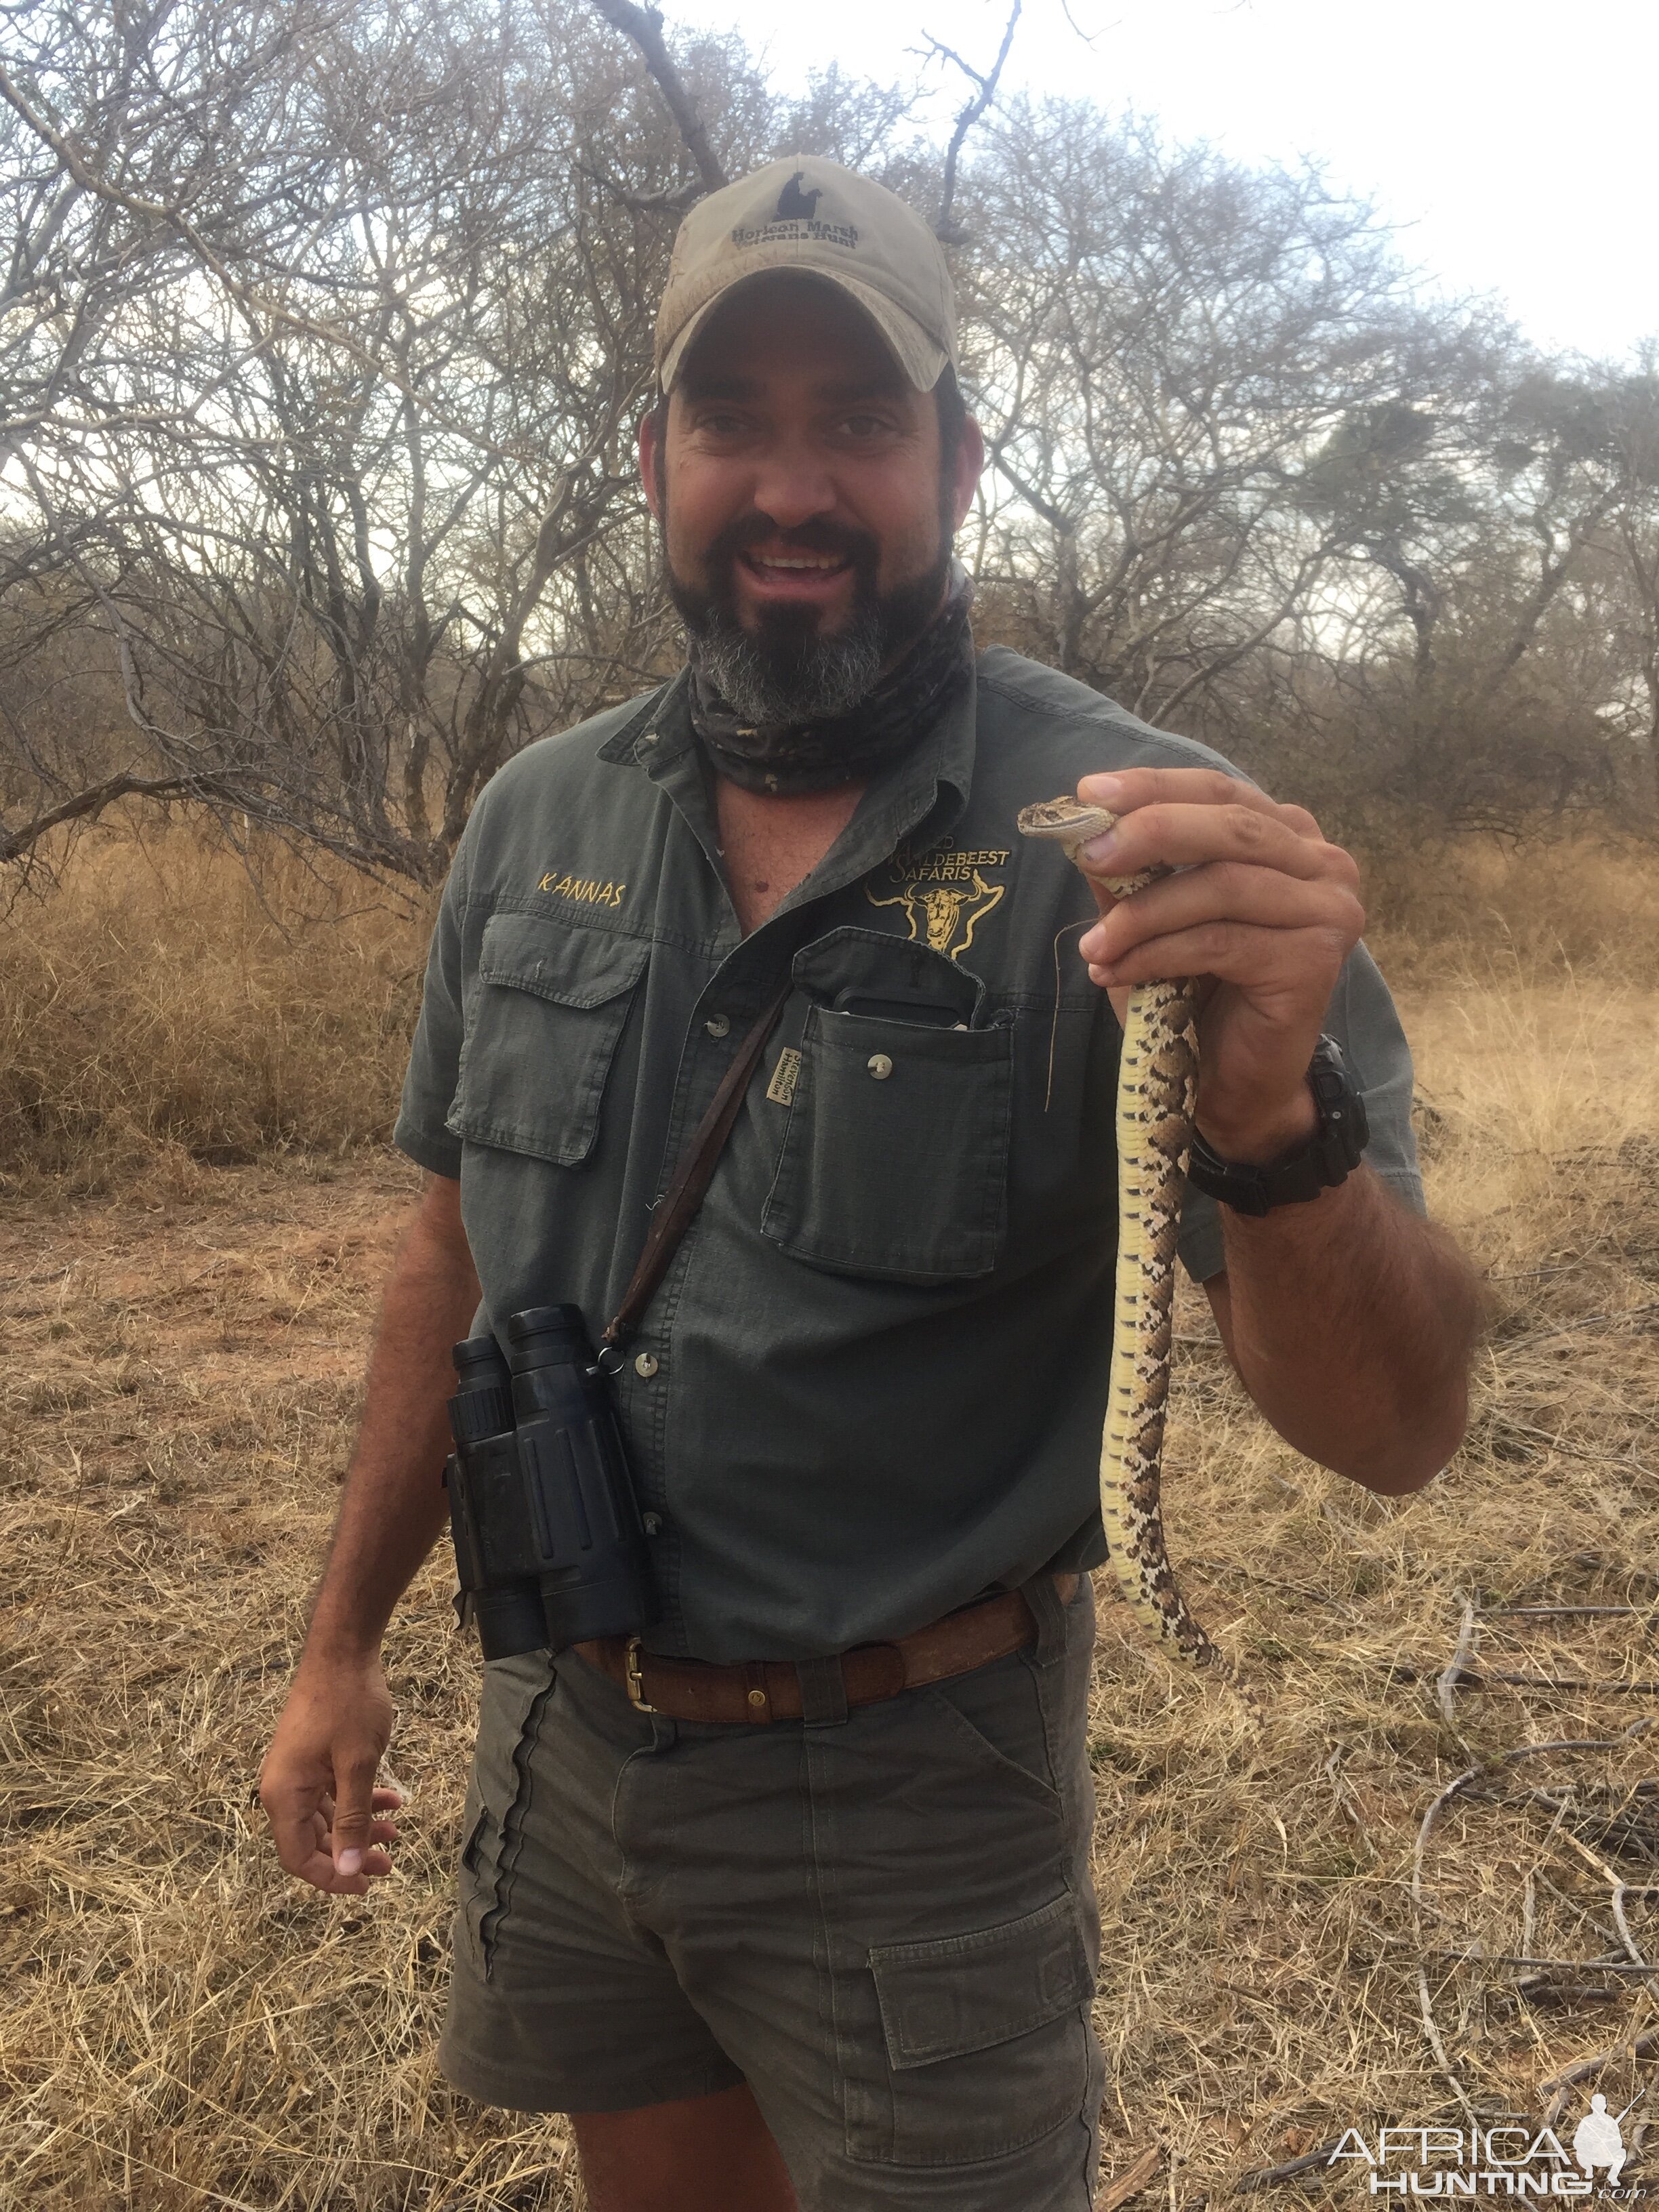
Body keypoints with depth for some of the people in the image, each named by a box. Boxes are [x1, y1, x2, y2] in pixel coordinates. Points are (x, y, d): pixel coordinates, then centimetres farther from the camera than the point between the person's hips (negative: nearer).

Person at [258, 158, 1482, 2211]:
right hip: (564, 1742, 5)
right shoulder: (534, 824, -1)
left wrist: (1272, 1119, -40)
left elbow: (1392, 1432, -20)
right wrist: (340, 1642, 12)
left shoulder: (1127, 837, -17)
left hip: (914, 1798, -4)